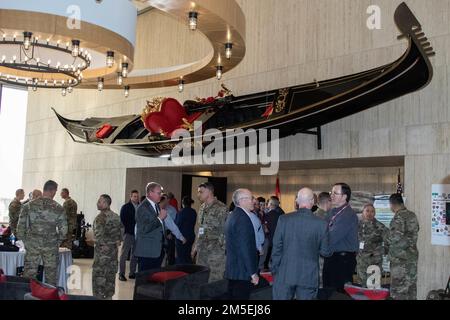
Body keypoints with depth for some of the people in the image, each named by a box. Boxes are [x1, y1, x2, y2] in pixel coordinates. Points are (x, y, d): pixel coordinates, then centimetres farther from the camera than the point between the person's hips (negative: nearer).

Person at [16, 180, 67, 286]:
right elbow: (63, 230, -4)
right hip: (51, 247, 0)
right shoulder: (58, 208, -4)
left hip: (32, 246, 1)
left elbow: (20, 227, -1)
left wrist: (26, 241, 10)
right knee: (51, 277, 10)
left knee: (29, 277, 7)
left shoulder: (29, 206, -2)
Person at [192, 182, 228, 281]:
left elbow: (225, 231, -12)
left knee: (215, 280, -4)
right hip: (201, 250, 7)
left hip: (216, 250, -7)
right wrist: (195, 246, 18)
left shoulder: (221, 208, -11)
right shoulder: (202, 207, 13)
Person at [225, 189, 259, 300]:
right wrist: (253, 273, -18)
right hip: (242, 272, -10)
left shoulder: (232, 216, 13)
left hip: (232, 269, 10)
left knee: (232, 296, 16)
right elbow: (245, 248, -22)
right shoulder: (243, 218, -18)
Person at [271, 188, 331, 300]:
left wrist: (274, 270, 8)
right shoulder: (321, 224, -9)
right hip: (309, 277, 0)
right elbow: (325, 252, -3)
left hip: (285, 274, 0)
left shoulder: (284, 219, -8)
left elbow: (276, 248, -3)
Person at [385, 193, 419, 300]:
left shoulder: (399, 216, -15)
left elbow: (396, 236, -23)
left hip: (400, 258, -8)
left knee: (399, 290, -4)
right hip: (413, 255, 8)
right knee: (411, 287, 13)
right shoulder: (412, 215, 9)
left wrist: (387, 242, -5)